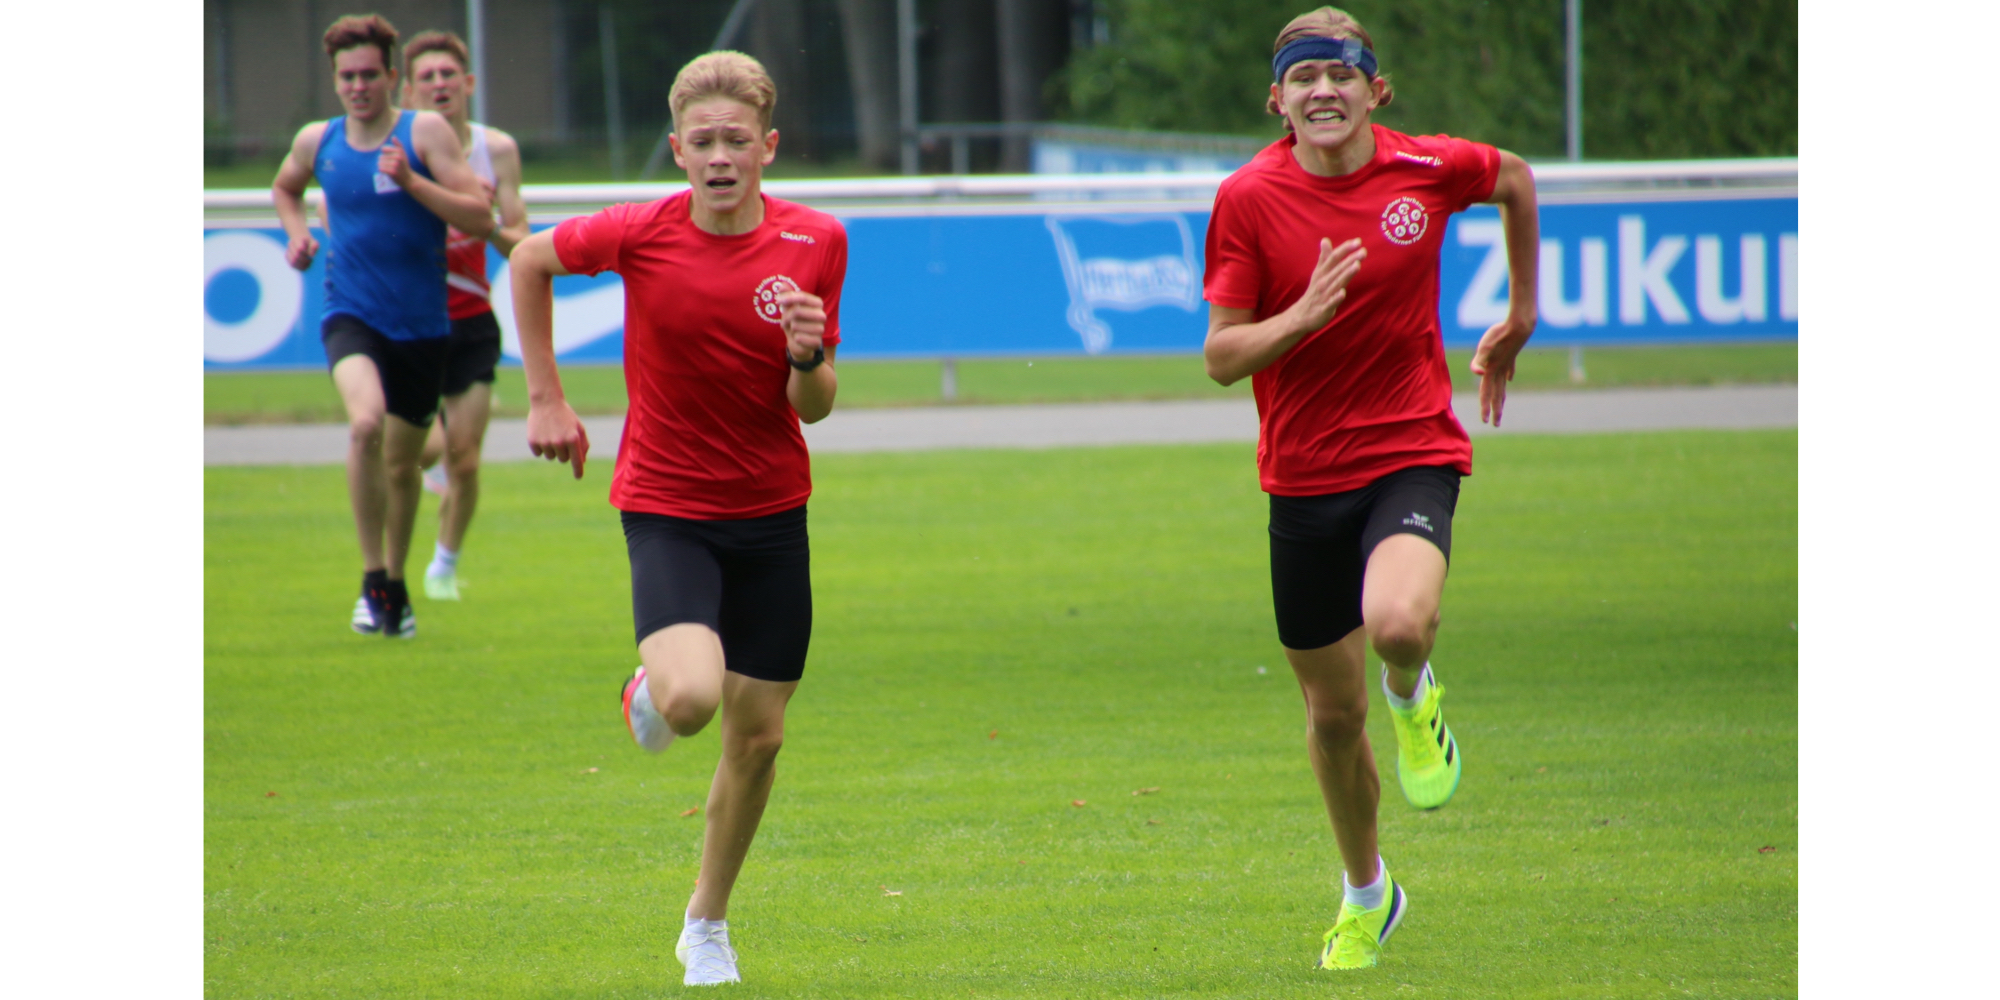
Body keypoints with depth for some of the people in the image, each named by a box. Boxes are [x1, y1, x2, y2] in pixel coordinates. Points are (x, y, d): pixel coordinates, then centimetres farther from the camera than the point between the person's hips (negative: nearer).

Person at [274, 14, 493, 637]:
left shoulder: (425, 132, -5)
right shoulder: (316, 142, 4)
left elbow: (480, 217, -12)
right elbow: (285, 189, 27)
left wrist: (410, 181, -23)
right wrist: (296, 234, 8)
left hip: (421, 326, 0)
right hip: (351, 318, 0)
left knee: (402, 464, 12)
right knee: (366, 422, -28)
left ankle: (396, 586, 36)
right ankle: (373, 581, -19)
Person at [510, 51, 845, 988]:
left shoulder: (815, 243, -8)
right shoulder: (639, 234, -14)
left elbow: (813, 407, -1)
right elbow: (529, 260, 6)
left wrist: (809, 359, -24)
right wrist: (545, 399, 6)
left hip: (771, 508, 3)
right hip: (666, 505, -3)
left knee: (758, 733, 7)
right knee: (690, 697, -25)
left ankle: (708, 923, 28)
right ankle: (649, 693, 14)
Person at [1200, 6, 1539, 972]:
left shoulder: (1427, 168, -5)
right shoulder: (1249, 199, -8)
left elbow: (1515, 179, 18)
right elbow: (1221, 356, -8)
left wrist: (1520, 317, 22)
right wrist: (1303, 314, -26)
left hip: (1412, 454, -1)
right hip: (1303, 477, 1)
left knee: (1398, 622, -33)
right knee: (1332, 710, 10)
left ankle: (1415, 698, 6)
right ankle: (1365, 893, 35)